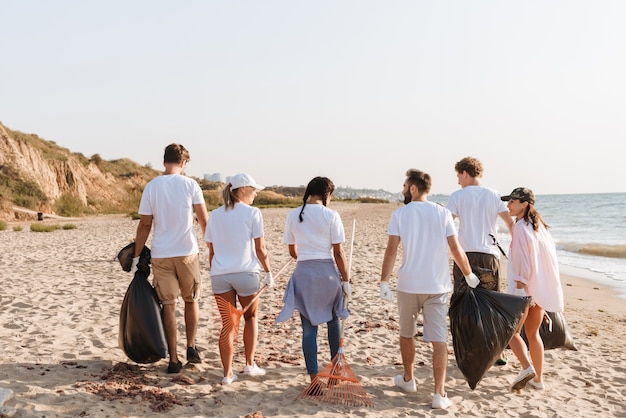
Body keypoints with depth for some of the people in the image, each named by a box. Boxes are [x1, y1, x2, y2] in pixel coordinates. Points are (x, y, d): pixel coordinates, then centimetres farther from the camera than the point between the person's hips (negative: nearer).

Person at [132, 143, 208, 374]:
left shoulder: (151, 186, 0)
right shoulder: (190, 184, -4)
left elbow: (145, 225, 1)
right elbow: (204, 220, -3)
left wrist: (136, 255, 8)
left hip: (161, 255, 1)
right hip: (187, 252, -1)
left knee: (168, 305, 7)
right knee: (191, 300, 18)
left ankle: (174, 359, 10)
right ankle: (191, 346, 12)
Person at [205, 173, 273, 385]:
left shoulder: (215, 215, 8)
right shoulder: (252, 213, -4)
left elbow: (211, 251, 10)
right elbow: (260, 249, -5)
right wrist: (268, 272, 6)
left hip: (220, 274, 3)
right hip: (246, 273, -3)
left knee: (228, 324, 9)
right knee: (250, 317, 19)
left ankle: (228, 373, 9)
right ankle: (249, 364, 21)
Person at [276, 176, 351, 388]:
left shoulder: (293, 215, 3)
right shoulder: (331, 215, -6)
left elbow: (292, 251, 9)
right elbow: (338, 253, -7)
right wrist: (346, 280, 1)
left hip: (303, 272, 1)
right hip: (327, 271, -1)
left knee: (309, 327, 7)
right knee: (333, 321, 21)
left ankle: (314, 380, 7)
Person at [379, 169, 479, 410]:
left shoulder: (399, 214, -4)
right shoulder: (442, 213, 0)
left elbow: (391, 250, -11)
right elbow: (456, 249, -4)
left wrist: (384, 282, -8)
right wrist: (469, 275, 9)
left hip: (408, 285, 0)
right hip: (437, 286, 1)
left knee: (406, 334, 19)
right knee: (439, 340, 1)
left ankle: (408, 380, 34)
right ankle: (439, 394, -3)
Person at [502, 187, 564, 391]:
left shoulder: (521, 227, -14)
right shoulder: (541, 226, 11)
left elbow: (523, 261, -20)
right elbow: (550, 257, 14)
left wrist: (520, 286, -20)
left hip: (524, 288, -8)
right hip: (541, 288, 8)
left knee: (511, 331, 3)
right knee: (533, 333, 16)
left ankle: (527, 367, -13)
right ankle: (538, 378, 19)